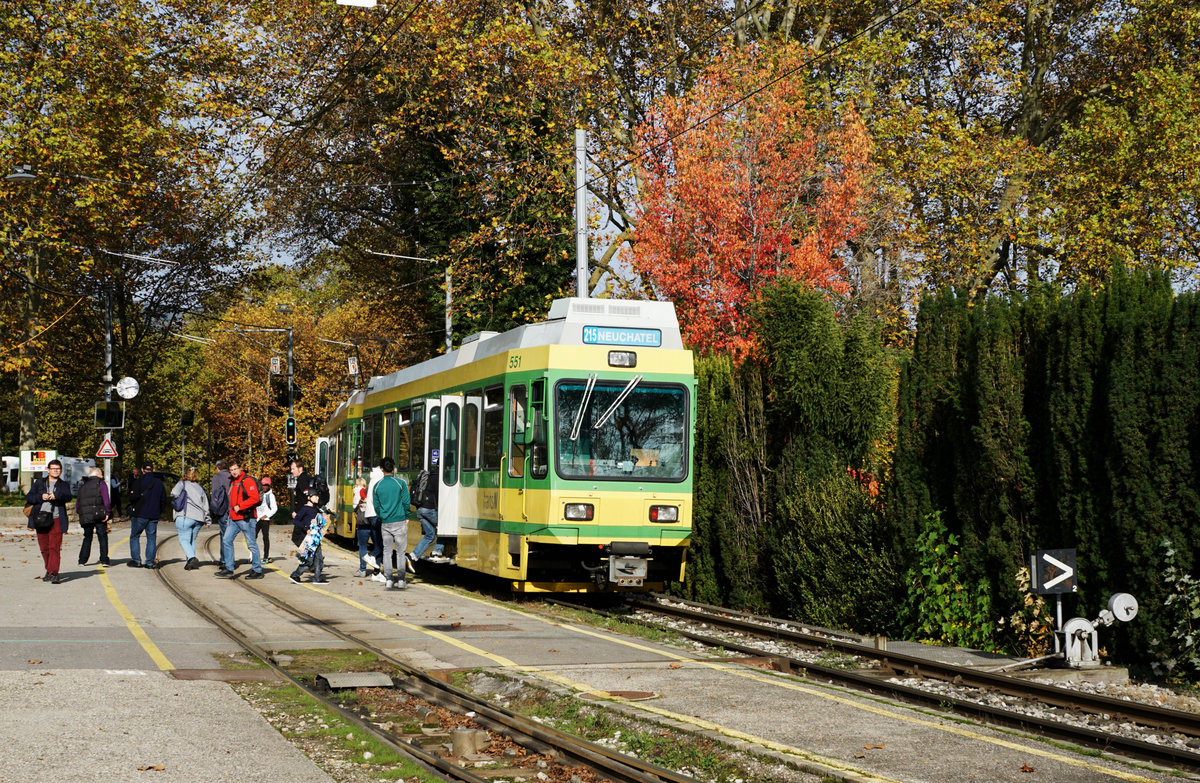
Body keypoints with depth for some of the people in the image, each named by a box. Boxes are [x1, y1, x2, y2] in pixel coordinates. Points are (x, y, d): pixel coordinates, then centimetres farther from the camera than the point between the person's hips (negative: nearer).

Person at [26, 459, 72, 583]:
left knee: (55, 547, -13)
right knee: (44, 548, 7)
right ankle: (49, 570, 23)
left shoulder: (63, 485, 13)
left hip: (56, 520, -2)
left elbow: (68, 496, -7)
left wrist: (56, 496, -26)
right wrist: (41, 497, -8)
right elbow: (28, 498, 10)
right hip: (41, 519, 2)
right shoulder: (39, 483, 16)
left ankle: (54, 573, -18)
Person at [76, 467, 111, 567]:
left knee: (87, 538, 14)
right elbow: (106, 500, -11)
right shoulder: (101, 484, 2)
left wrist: (78, 514, 20)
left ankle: (82, 560, 10)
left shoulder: (83, 486, 17)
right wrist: (107, 512, -10)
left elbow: (77, 502, 15)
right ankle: (104, 560, -4)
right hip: (99, 516, -4)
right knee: (102, 537, 1)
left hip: (85, 516, 4)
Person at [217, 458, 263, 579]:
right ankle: (229, 569, 10)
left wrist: (240, 506, -20)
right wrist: (232, 509, 16)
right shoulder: (232, 481, 16)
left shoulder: (247, 480, -12)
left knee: (252, 544, -2)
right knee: (226, 540, 5)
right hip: (234, 518, 9)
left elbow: (254, 498, -20)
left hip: (246, 518, -9)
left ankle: (257, 571, 5)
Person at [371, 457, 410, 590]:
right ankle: (400, 580, 1)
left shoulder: (377, 486, 2)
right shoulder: (400, 483, -6)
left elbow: (376, 506, 6)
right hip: (400, 522, -2)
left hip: (385, 523, 2)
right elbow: (406, 502, -4)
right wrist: (406, 517, 8)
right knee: (401, 551, 3)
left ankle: (388, 580, 5)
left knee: (387, 551, 8)